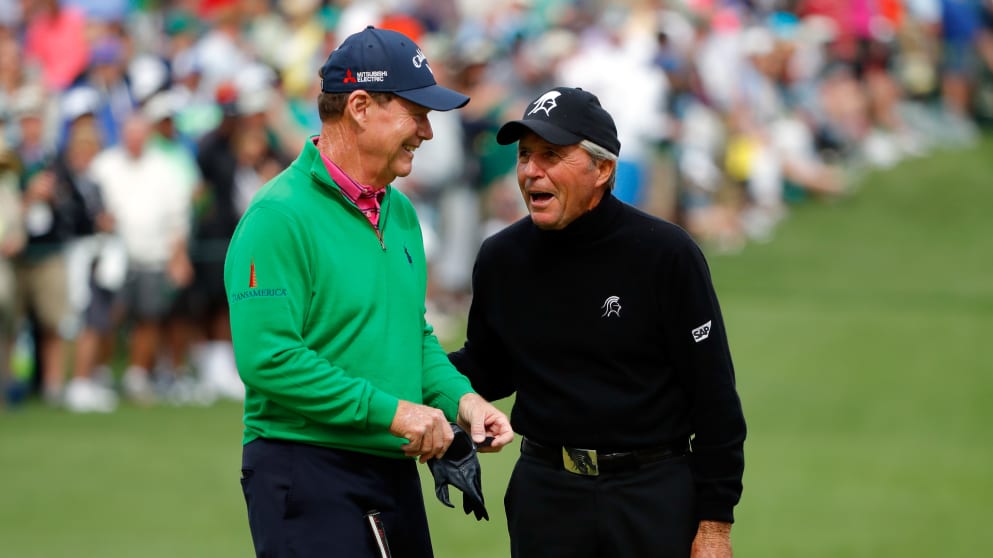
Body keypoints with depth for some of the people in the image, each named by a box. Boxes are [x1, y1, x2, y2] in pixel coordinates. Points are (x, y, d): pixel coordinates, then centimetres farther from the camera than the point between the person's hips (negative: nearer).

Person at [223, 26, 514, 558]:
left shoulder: (399, 212, 13)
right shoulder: (280, 215, -14)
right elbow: (267, 358, -22)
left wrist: (460, 397, 2)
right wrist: (390, 411, -20)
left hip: (394, 470, 8)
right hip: (306, 469, -8)